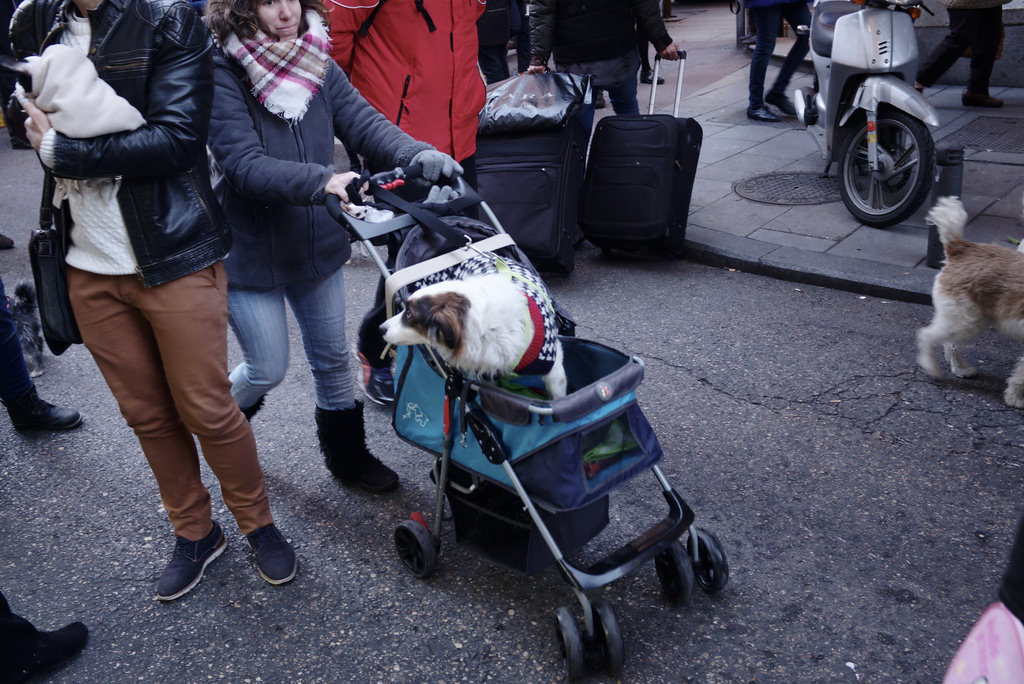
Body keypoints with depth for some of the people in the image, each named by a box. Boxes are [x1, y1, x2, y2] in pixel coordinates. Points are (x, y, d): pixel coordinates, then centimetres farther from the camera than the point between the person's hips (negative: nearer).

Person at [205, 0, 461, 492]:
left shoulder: (317, 66, -1)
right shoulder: (222, 77, -19)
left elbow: (362, 122, -12)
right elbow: (246, 165, -29)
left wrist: (417, 155, -31)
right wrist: (323, 181, -44)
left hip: (316, 242, 5)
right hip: (250, 249, -5)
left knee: (332, 359, 16)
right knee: (267, 369, 5)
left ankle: (348, 456, 35)